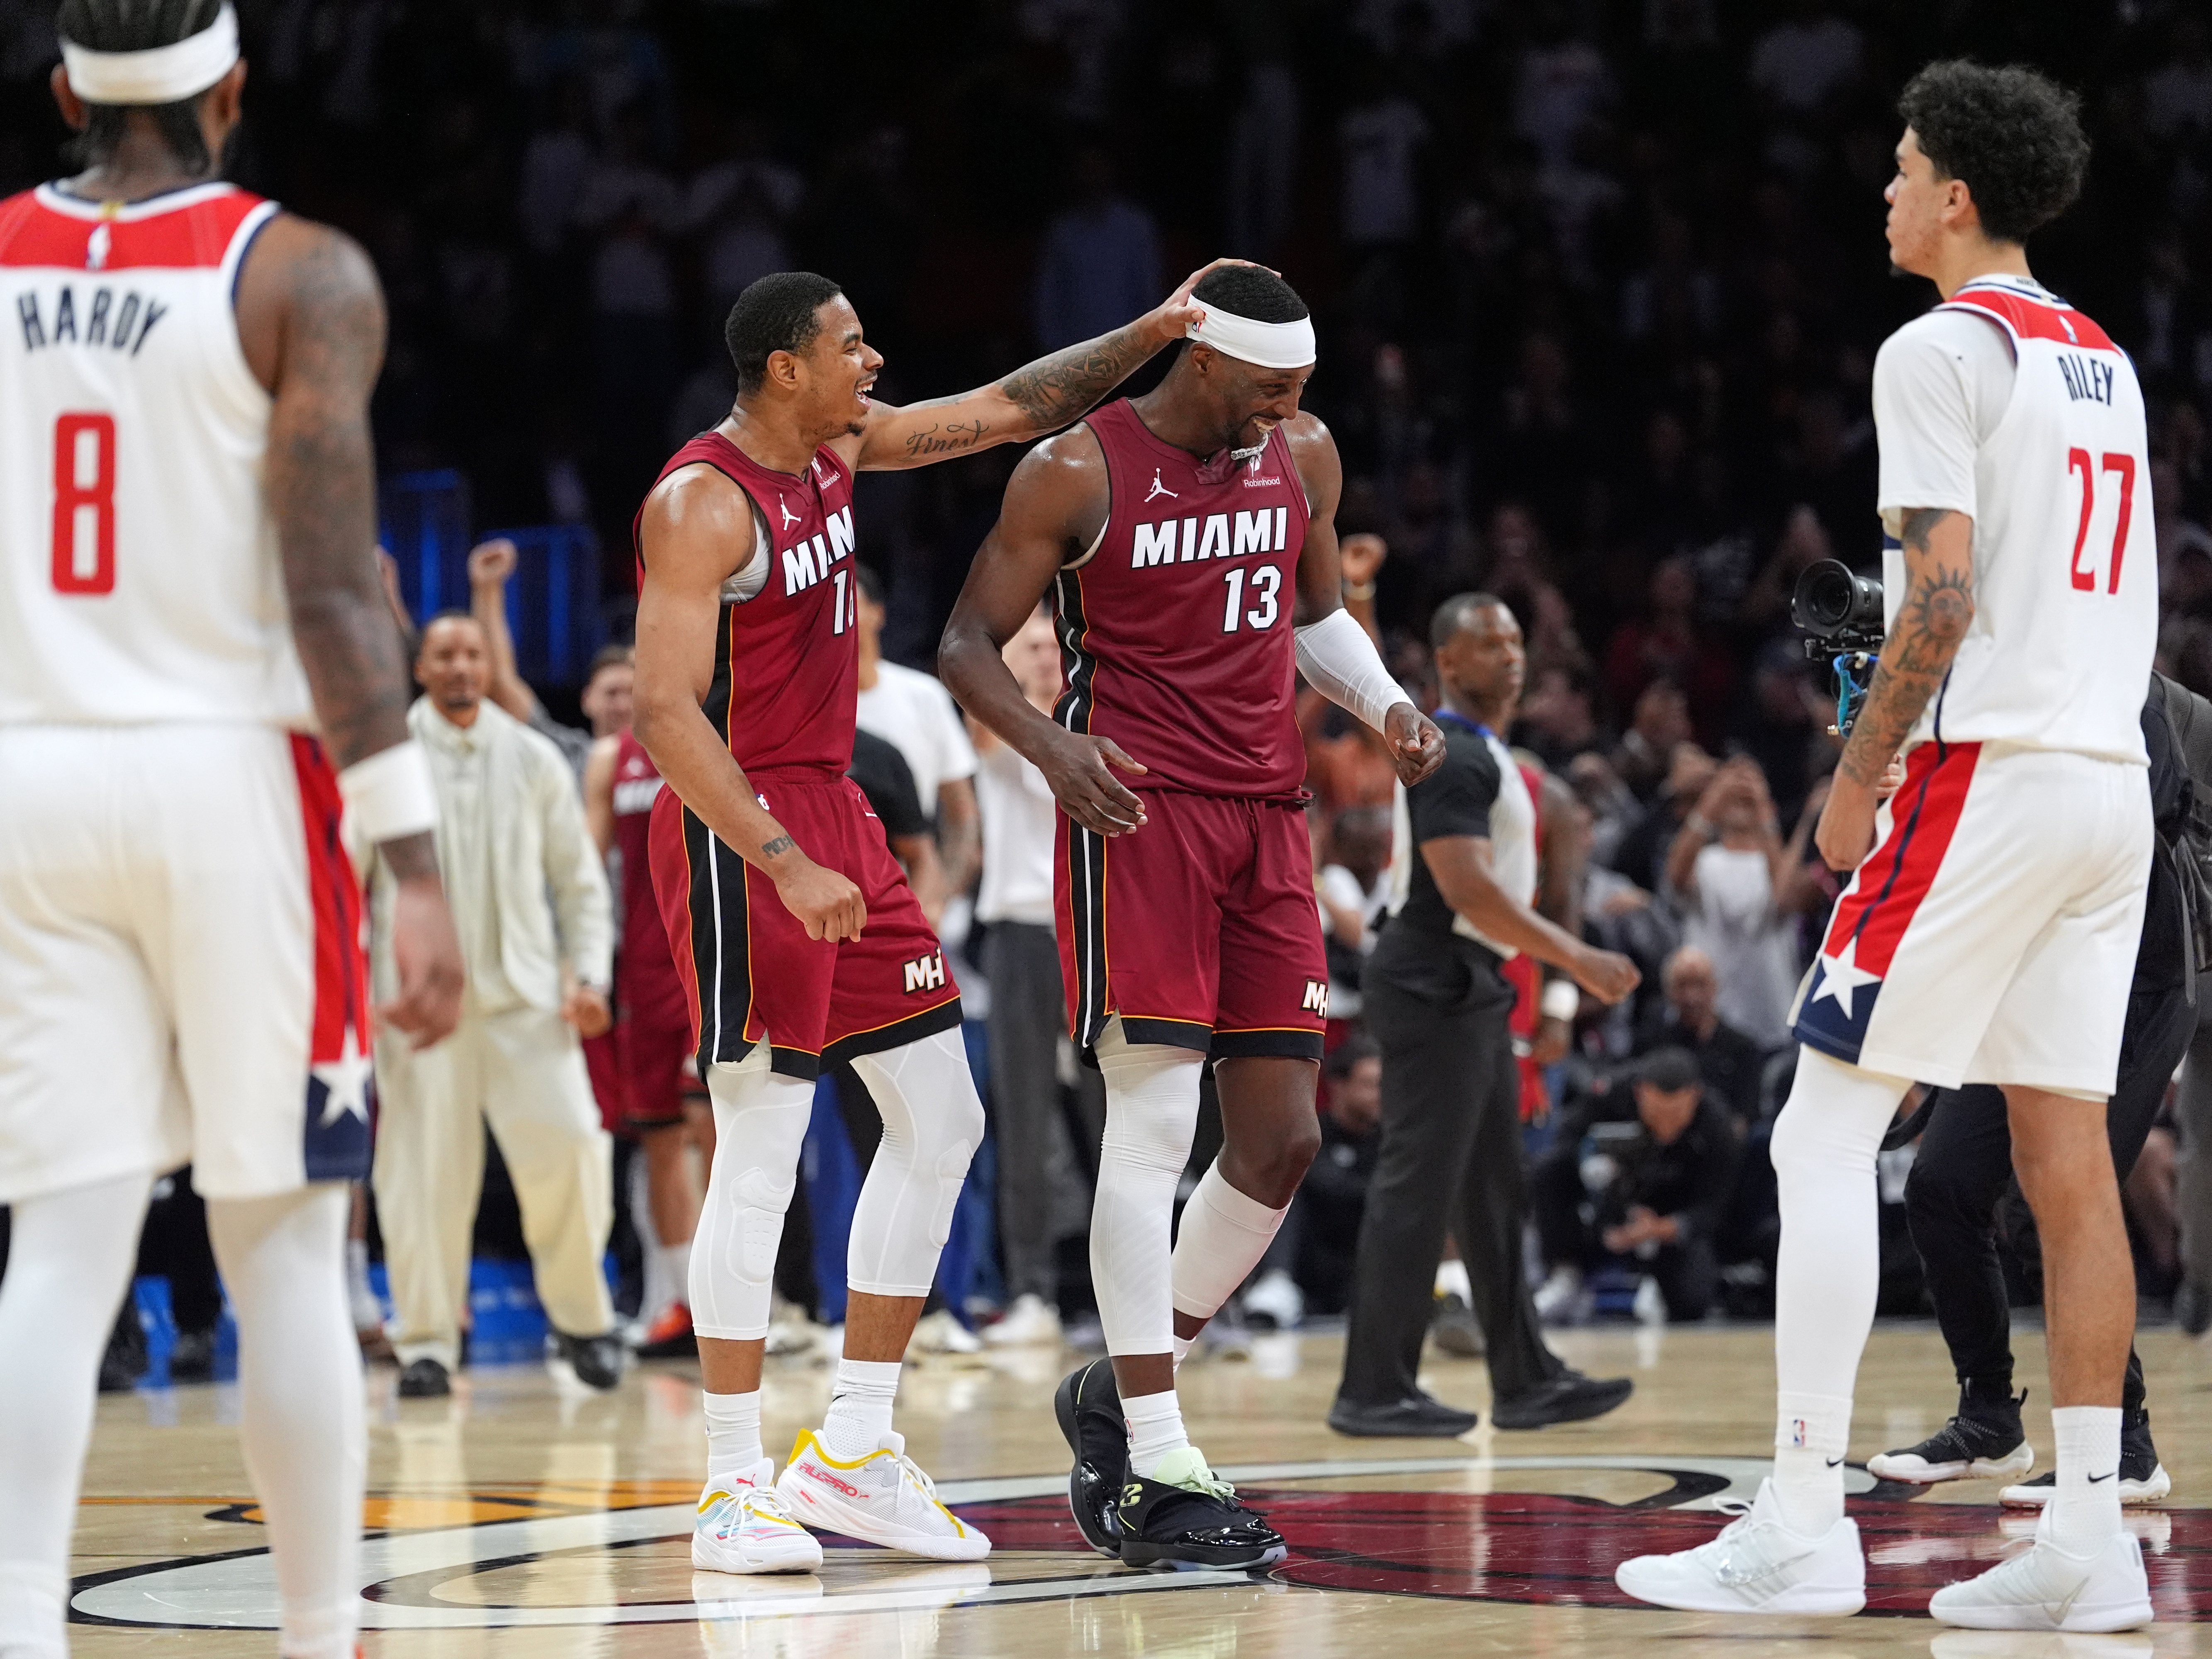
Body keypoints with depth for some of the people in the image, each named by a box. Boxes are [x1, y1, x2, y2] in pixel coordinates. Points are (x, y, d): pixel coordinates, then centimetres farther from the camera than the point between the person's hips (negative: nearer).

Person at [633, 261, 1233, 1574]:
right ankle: (737, 1484, -1)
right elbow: (666, 715, -24)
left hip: (833, 814, 9)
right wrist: (787, 868, -29)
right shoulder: (702, 504, -17)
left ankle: (856, 1452, 13)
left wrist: (1156, 333, 10)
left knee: (941, 1119, 8)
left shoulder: (839, 445, 8)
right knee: (762, 1157, -8)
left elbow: (1005, 412, 18)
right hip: (741, 835, -9)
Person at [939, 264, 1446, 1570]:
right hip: (1139, 812, -7)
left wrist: (1385, 702, 5)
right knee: (1156, 1124, -12)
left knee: (1283, 1140, 4)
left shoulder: (1304, 458, 10)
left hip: (1268, 820, 7)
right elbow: (968, 646, -4)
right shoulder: (1078, 472, -7)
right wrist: (1050, 744, -23)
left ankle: (1123, 1393, 21)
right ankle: (1156, 1474, -10)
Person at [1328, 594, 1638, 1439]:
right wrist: (1577, 959, -24)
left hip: (1471, 987, 11)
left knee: (1493, 1194, 12)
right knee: (1416, 1188, -8)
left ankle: (1526, 1381, 17)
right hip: (1434, 986, -11)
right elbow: (1466, 888, -25)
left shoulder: (1479, 752, 17)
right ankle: (1373, 1392, -5)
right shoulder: (1453, 756, -16)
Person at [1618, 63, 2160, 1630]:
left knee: (1825, 1136, -6)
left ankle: (1803, 1524, -11)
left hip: (1987, 777, -8)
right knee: (2068, 1153, 8)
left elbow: (1944, 599, -16)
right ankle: (2089, 1539, 6)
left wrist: (1858, 780, -7)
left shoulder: (1941, 349, -8)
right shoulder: (2105, 360, 18)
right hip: (2113, 781, 8)